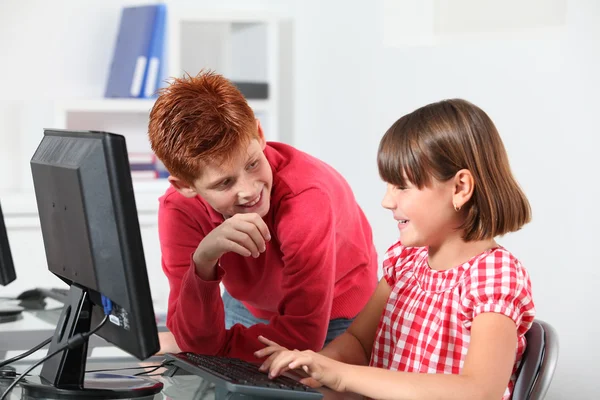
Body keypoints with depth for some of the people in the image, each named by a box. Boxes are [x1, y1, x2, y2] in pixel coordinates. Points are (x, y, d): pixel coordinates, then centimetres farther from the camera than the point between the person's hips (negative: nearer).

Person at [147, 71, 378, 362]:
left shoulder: (306, 195, -35)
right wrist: (204, 260, -44)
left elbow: (302, 338, -31)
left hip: (332, 316, -3)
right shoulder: (179, 209, -23)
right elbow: (197, 341, -25)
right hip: (249, 307, 3)